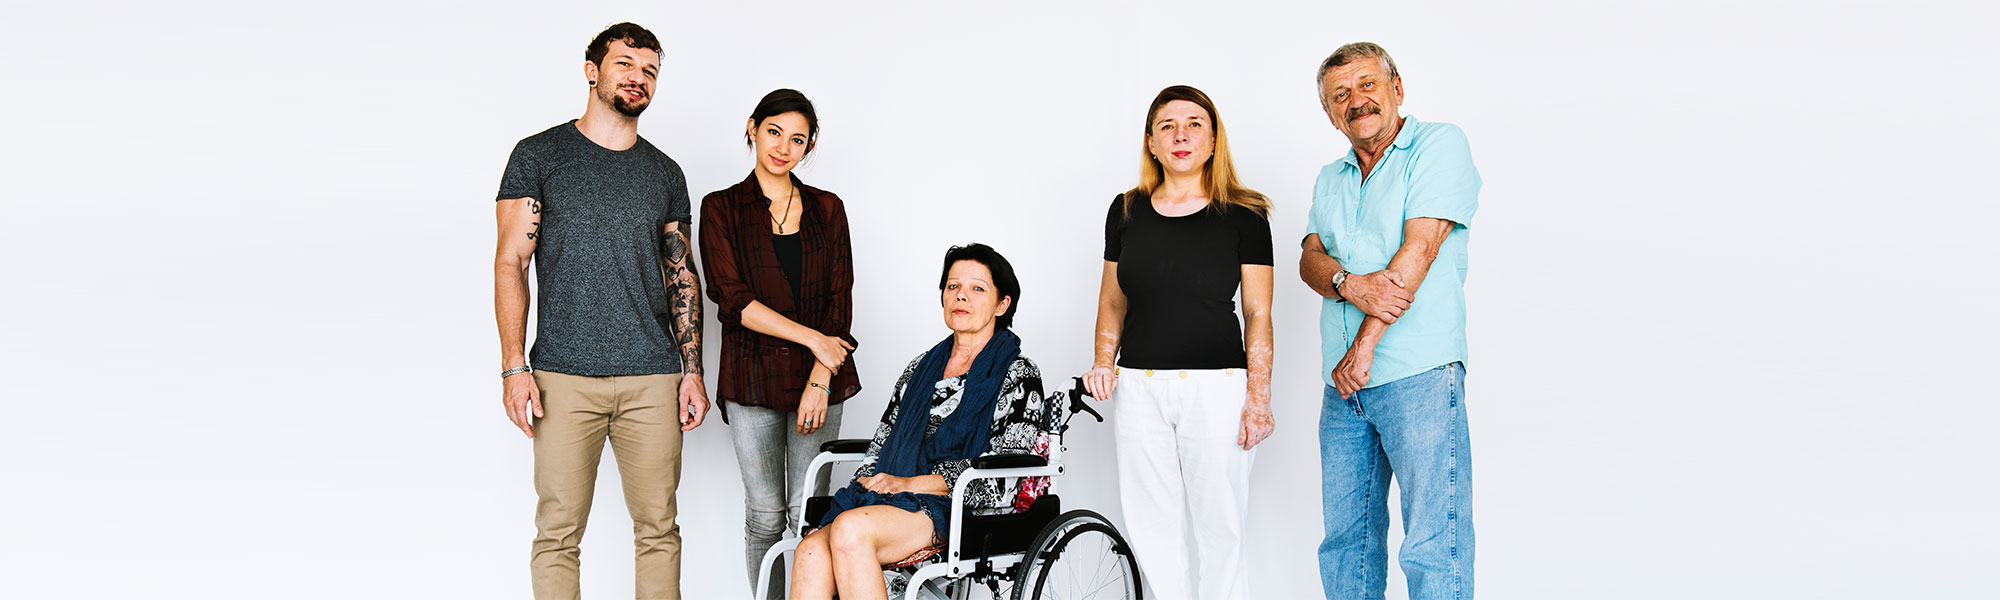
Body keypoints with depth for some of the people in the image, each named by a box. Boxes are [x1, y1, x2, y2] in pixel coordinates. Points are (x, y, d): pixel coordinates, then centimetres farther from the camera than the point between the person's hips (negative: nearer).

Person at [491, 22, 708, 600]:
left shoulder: (665, 174, 14)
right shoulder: (538, 156, 5)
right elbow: (511, 263, 1)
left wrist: (692, 370, 7)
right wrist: (514, 367, -8)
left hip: (652, 378, 3)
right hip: (564, 377, -3)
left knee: (658, 528, 4)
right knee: (558, 532, -3)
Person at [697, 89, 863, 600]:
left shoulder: (827, 209, 9)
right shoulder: (721, 209, 2)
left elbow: (840, 302, 3)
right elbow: (734, 299, -8)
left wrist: (820, 381, -7)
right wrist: (814, 338, -12)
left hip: (819, 378, 2)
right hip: (753, 376, -1)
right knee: (765, 513, 1)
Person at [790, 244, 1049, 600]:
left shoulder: (1018, 377, 5)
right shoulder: (920, 369, 24)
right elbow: (882, 444, 24)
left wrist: (910, 483, -12)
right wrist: (867, 487, 1)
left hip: (969, 513, -5)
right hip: (897, 503, 5)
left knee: (851, 530, -33)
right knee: (812, 552, -26)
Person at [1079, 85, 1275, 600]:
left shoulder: (1243, 215, 1)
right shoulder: (1127, 210, 10)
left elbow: (1258, 314, 0)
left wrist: (1258, 397, -6)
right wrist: (1103, 362, 4)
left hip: (1217, 385, -3)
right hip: (1139, 387, 3)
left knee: (1219, 525, 0)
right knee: (1152, 526, 5)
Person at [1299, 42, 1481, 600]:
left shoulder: (1440, 145, -1)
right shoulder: (1330, 179, 20)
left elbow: (1419, 248, -11)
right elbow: (1309, 259, 7)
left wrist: (1364, 347, -14)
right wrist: (1349, 283, -17)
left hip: (1419, 374, -7)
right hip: (1342, 385, 7)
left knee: (1433, 544, -9)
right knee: (1346, 538, 10)